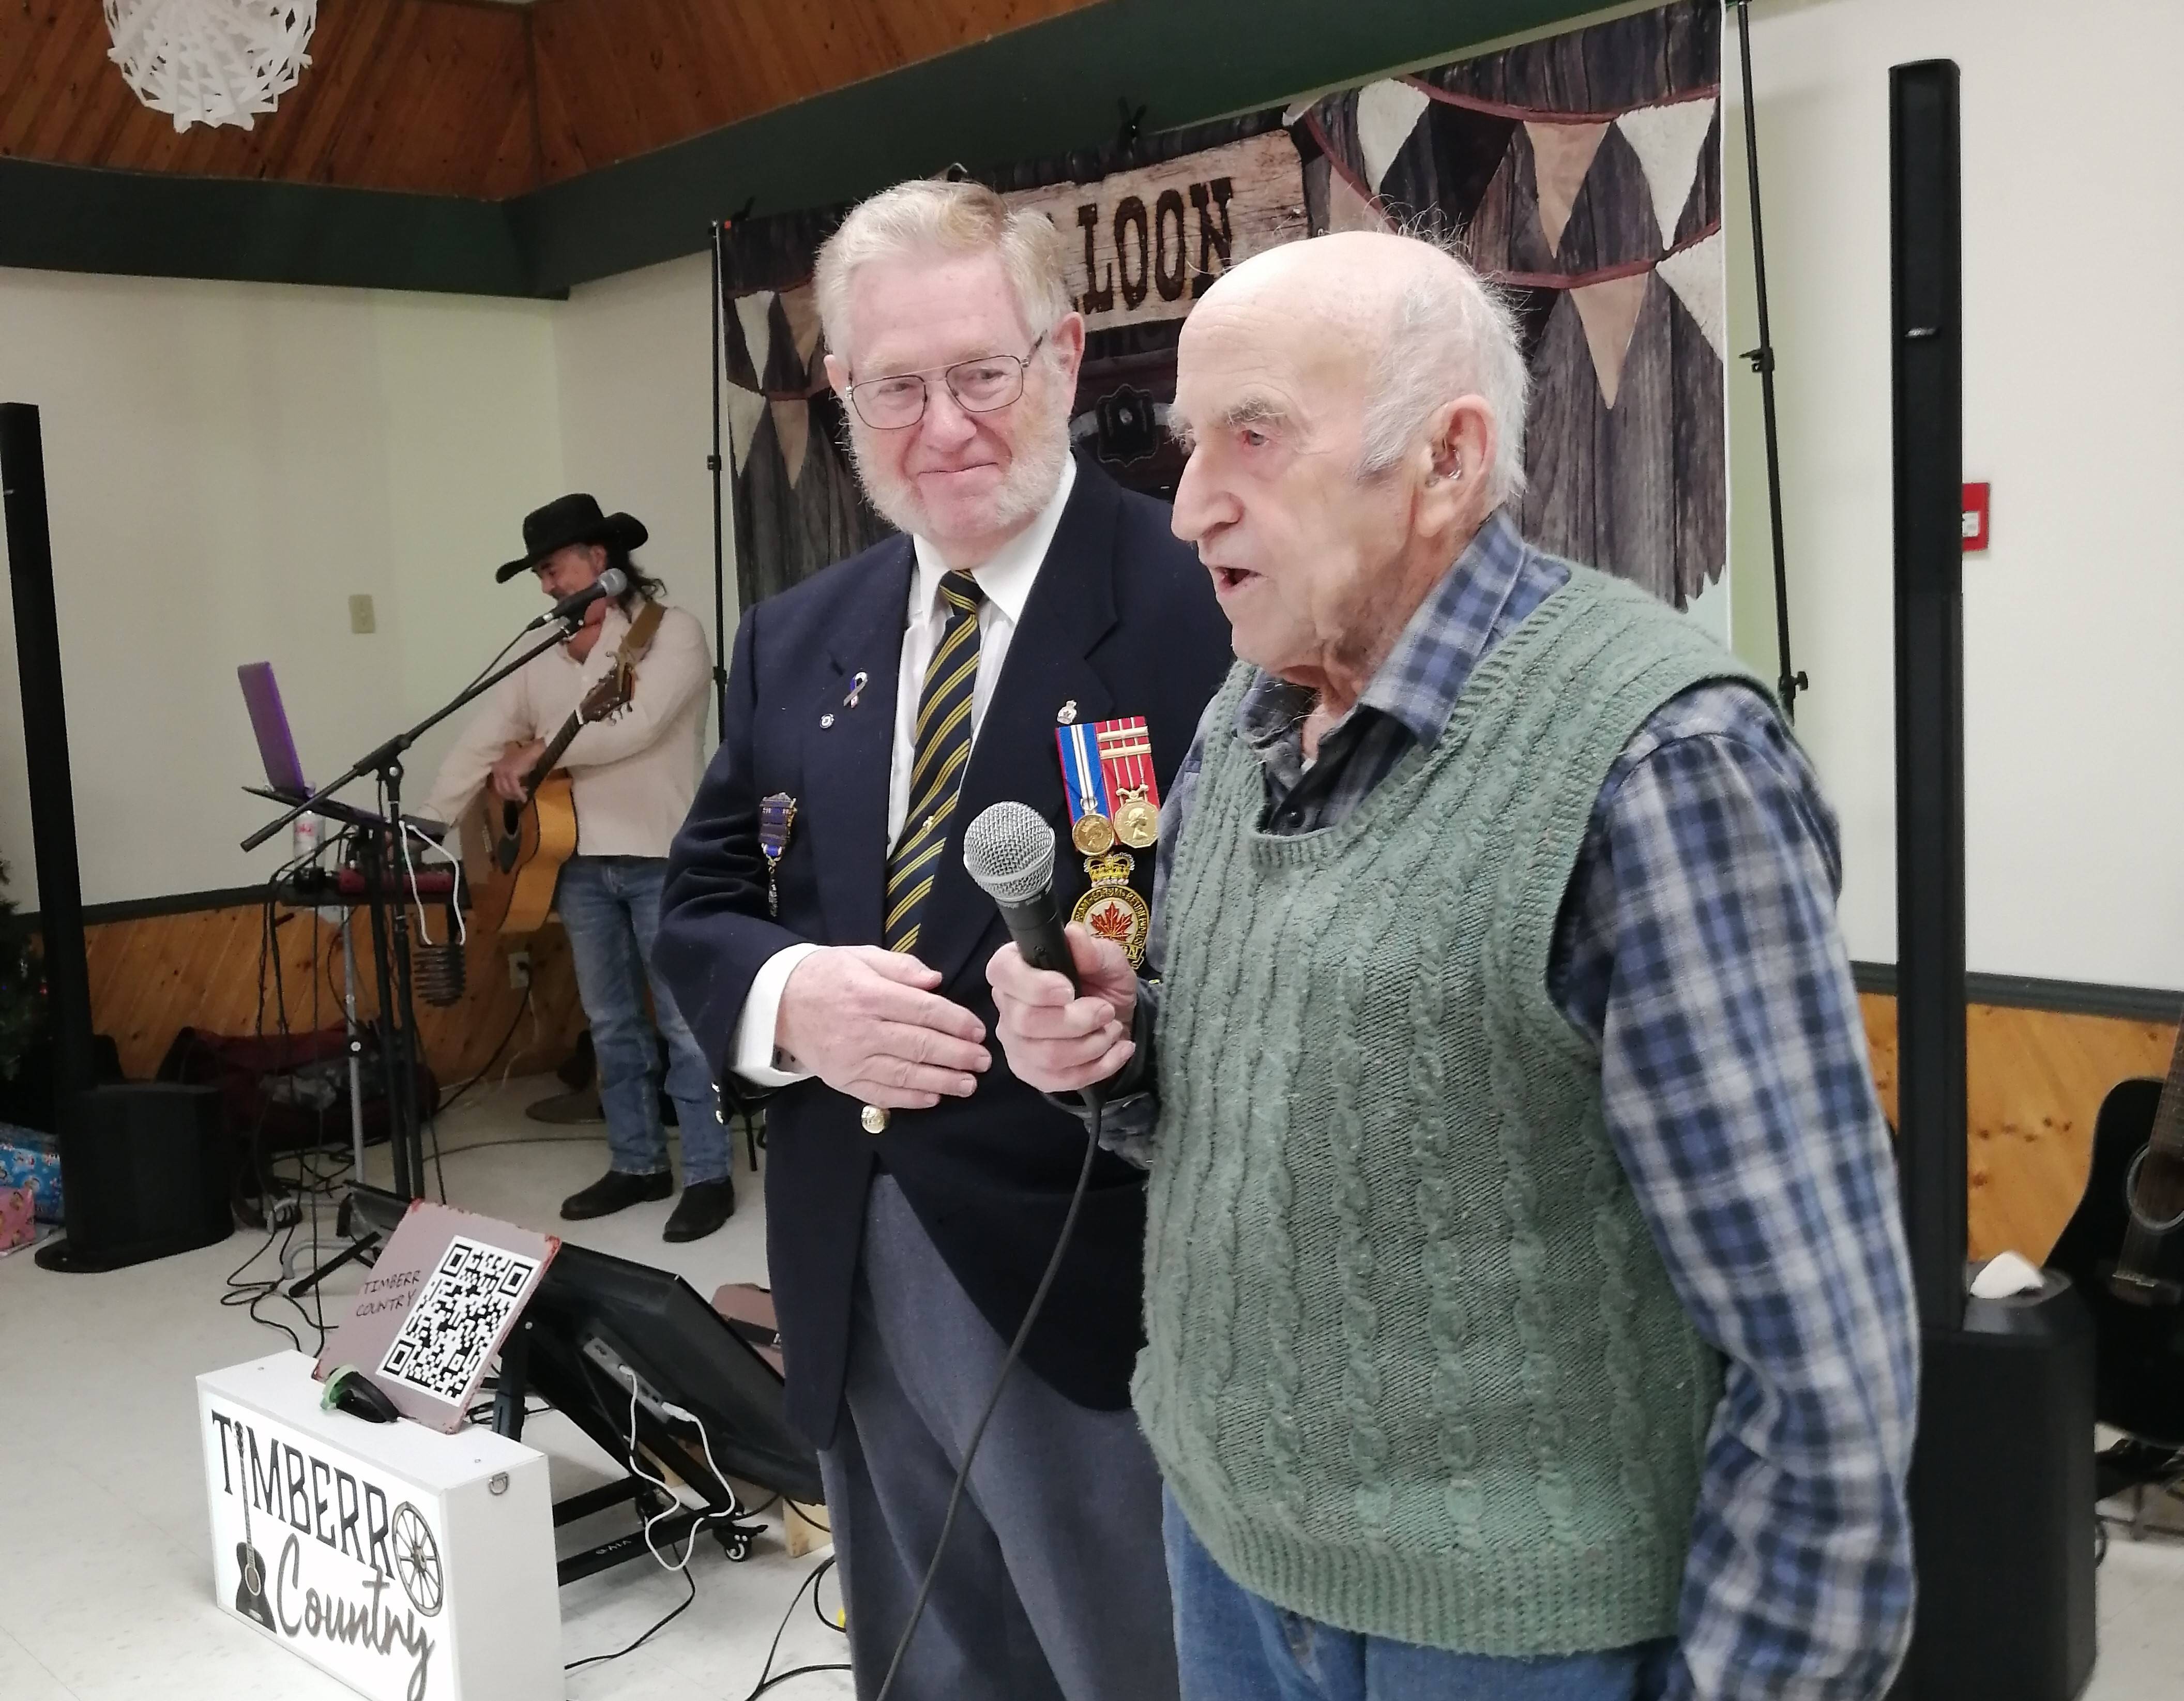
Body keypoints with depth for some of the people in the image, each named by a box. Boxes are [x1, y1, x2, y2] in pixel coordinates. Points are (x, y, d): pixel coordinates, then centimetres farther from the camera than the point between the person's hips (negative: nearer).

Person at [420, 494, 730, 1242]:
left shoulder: (671, 631, -7)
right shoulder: (541, 658, 12)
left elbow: (639, 725, -20)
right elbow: (480, 738, 8)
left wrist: (537, 753, -12)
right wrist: (427, 825, -1)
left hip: (662, 857, -7)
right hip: (579, 859, 7)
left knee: (686, 1023, -2)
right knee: (611, 1023, 13)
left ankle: (709, 1176, 5)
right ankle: (638, 1164, 24)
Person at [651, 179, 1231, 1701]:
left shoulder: (1208, 600, -11)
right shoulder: (797, 640, 10)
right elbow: (698, 908, 12)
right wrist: (787, 995, -9)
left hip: (1103, 1285, -5)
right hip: (853, 1289, 6)